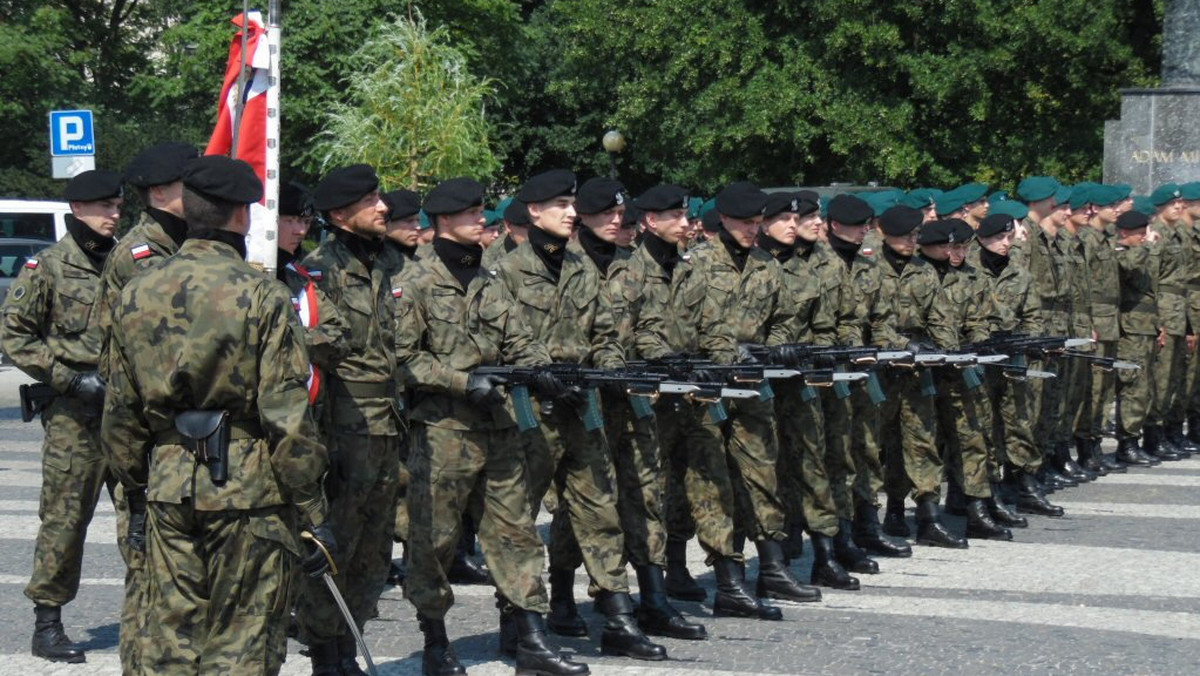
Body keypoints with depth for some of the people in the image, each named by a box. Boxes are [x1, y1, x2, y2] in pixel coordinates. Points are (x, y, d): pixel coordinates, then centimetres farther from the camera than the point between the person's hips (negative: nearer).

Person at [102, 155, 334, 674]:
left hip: (167, 485, 5)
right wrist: (312, 514, -6)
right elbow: (287, 419, -12)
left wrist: (137, 496, 21)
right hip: (247, 491, -5)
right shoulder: (260, 296, -11)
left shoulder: (137, 294, 6)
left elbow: (120, 416, 11)